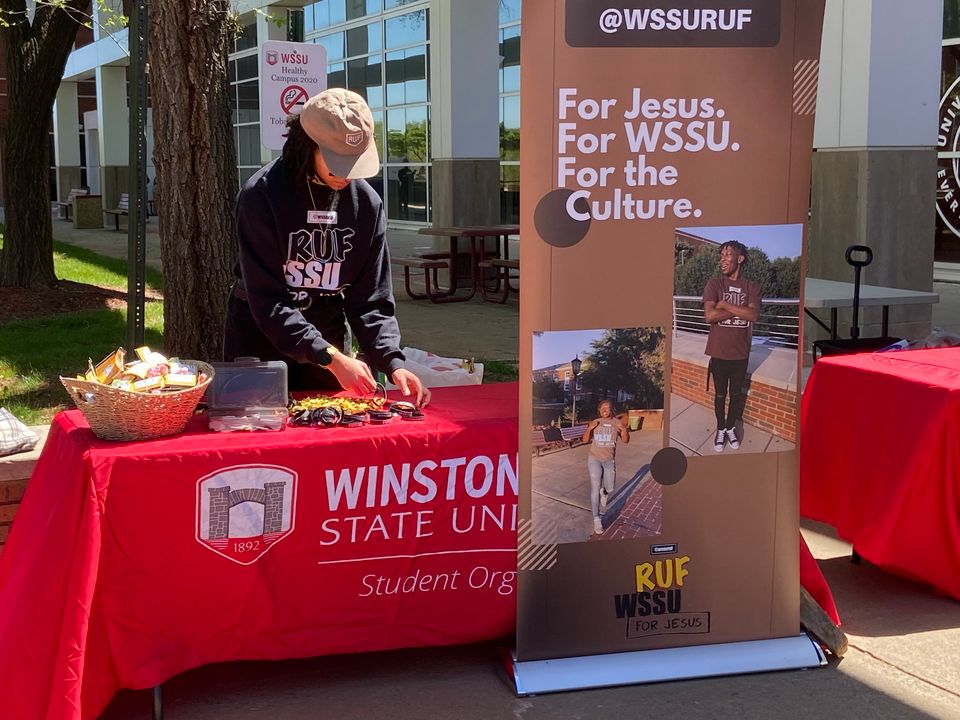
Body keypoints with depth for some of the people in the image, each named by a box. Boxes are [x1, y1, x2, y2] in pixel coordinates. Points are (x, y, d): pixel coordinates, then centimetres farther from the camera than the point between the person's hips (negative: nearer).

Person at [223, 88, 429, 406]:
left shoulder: (367, 203, -7)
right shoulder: (261, 195, -19)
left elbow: (371, 299, -4)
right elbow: (267, 300, -23)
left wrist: (393, 363, -20)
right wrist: (331, 358, -30)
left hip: (328, 342, 4)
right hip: (260, 345, -3)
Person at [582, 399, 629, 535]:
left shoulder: (617, 423, -4)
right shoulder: (595, 423, -3)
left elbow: (625, 440, -5)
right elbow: (585, 440, -4)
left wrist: (624, 430, -25)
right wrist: (589, 428, -22)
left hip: (609, 460, 1)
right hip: (594, 459, -1)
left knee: (610, 488, 12)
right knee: (595, 487, -9)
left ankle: (603, 494, 49)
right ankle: (596, 519, -7)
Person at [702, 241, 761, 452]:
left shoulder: (752, 287, -2)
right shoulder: (714, 284, -6)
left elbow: (753, 315, -18)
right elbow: (710, 315, -20)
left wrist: (726, 304, -18)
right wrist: (740, 311, -17)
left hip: (741, 351, 1)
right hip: (719, 351, -1)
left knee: (736, 393, 16)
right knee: (720, 393, 12)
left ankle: (731, 427, 34)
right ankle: (721, 429, 29)